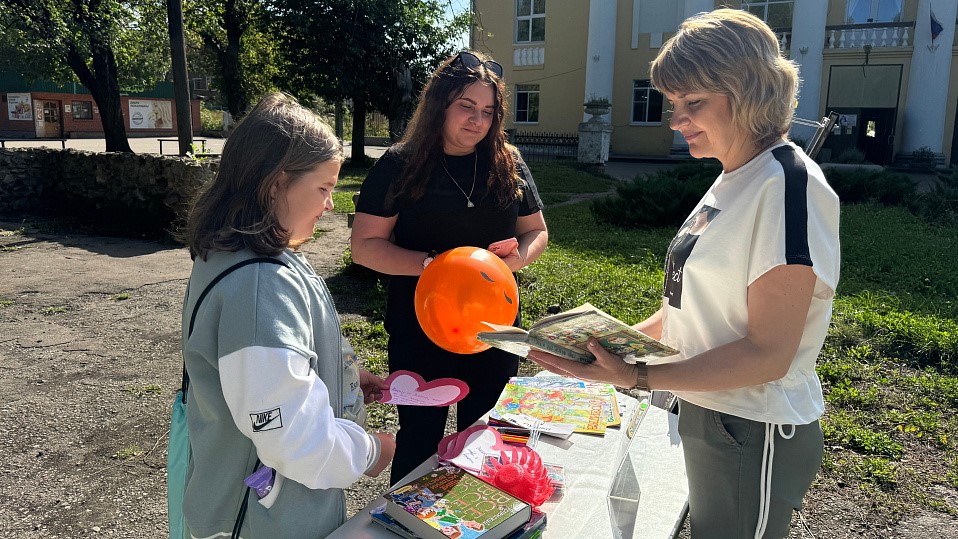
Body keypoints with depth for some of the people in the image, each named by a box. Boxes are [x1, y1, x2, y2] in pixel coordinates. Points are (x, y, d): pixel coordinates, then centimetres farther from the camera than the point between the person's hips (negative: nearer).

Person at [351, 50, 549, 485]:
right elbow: (365, 245, -9)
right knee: (418, 441, 15)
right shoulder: (399, 166, -8)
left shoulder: (509, 165, 2)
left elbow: (536, 230, 10)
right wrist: (429, 264, -24)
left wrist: (517, 256, -12)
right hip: (420, 334, -3)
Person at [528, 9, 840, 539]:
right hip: (707, 416, 8)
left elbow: (769, 352, -23)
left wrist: (637, 376, -29)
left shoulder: (787, 184, -20)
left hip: (754, 436, -8)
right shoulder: (731, 181, 7)